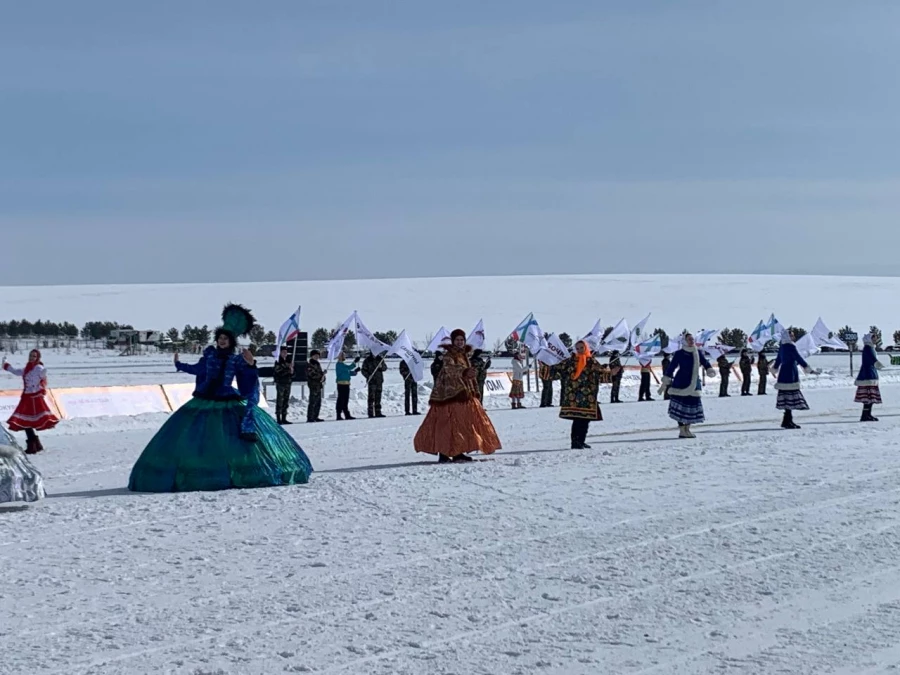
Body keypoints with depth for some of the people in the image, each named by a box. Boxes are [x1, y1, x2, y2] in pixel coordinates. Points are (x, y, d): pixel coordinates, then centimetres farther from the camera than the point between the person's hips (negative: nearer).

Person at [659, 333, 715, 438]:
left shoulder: (697, 352, 8)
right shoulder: (679, 354, -5)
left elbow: (705, 362, 5)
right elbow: (671, 368, -3)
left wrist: (710, 370, -18)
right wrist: (664, 383, -3)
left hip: (694, 384, 5)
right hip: (681, 384, -5)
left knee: (692, 406, 7)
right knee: (681, 406, -7)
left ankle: (687, 430, 18)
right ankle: (681, 431, -2)